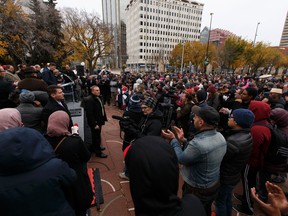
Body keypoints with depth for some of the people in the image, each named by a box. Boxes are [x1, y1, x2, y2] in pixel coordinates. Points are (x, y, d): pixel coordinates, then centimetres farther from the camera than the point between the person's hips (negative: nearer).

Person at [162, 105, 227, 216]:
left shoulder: (198, 144, -40)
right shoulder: (220, 136, -11)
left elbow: (181, 159, -21)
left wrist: (173, 140, -10)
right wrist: (182, 140, -2)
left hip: (197, 191, -7)